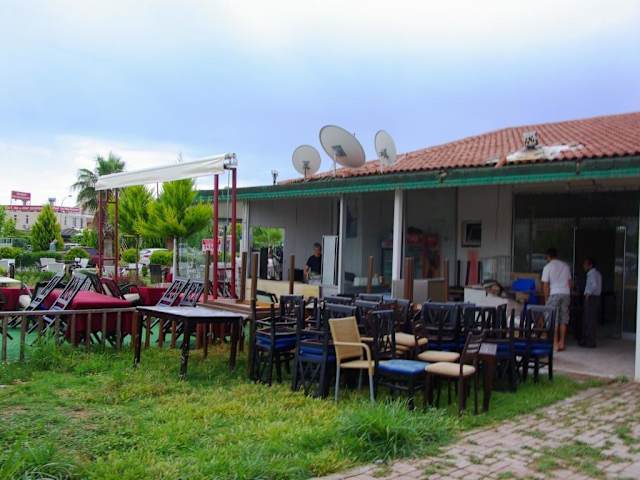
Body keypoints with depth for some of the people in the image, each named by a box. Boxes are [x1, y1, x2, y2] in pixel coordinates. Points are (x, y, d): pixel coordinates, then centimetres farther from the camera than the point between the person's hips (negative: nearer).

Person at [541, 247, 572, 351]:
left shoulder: (548, 267, -3)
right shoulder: (565, 266, 11)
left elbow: (545, 285, -6)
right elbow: (569, 282, 12)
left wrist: (546, 299, 1)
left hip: (554, 294, -5)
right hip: (566, 293, 5)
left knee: (554, 320, -2)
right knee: (564, 319, 8)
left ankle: (555, 344, -6)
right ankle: (562, 343, 9)